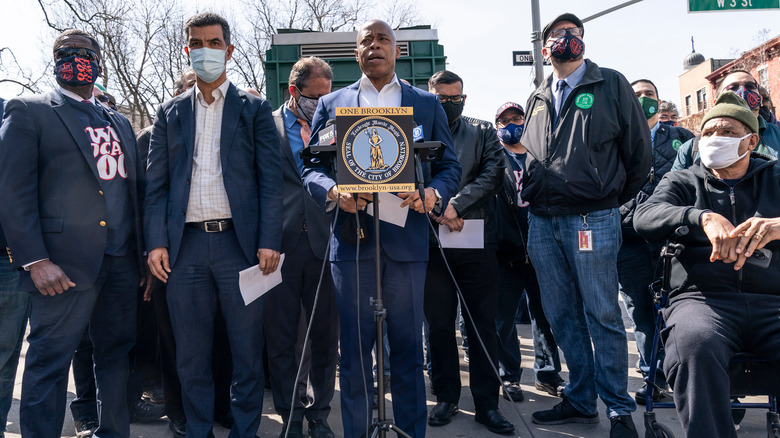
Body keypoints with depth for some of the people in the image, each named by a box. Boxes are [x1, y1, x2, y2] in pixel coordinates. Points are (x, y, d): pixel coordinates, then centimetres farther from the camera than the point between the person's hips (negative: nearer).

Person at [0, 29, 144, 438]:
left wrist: (144, 253, 10)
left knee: (117, 354, 12)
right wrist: (35, 261, -15)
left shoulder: (119, 123, 20)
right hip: (65, 264, -5)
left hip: (122, 262, 6)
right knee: (50, 359, 0)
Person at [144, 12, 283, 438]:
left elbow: (270, 179, 0)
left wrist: (268, 241, -10)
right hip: (185, 245, 3)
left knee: (247, 350, 4)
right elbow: (155, 183, 10)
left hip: (238, 241, -2)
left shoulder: (254, 109, 8)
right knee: (190, 354, 10)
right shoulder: (170, 113, 15)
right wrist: (156, 242, -1)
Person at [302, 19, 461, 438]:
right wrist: (333, 191, -14)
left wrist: (433, 192, -12)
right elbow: (310, 167, 8)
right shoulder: (331, 103, 14)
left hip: (407, 239, 0)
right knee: (354, 349, 5)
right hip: (352, 239, 0)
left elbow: (450, 165, 10)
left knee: (408, 347, 7)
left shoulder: (427, 103, 14)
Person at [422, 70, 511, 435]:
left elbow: (492, 174, -2)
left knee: (483, 324, 3)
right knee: (439, 324, 6)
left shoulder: (483, 133, 12)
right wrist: (436, 211, -12)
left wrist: (456, 204, -14)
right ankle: (446, 397, 20)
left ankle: (486, 404, 13)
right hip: (431, 242, 0)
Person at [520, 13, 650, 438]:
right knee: (562, 316, 10)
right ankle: (580, 400, 23)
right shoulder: (537, 99, 16)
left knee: (602, 316, -2)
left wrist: (613, 200, 5)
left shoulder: (611, 85, 3)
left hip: (592, 219, -5)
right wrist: (532, 196, 12)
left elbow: (638, 148, 3)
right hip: (543, 222, 5)